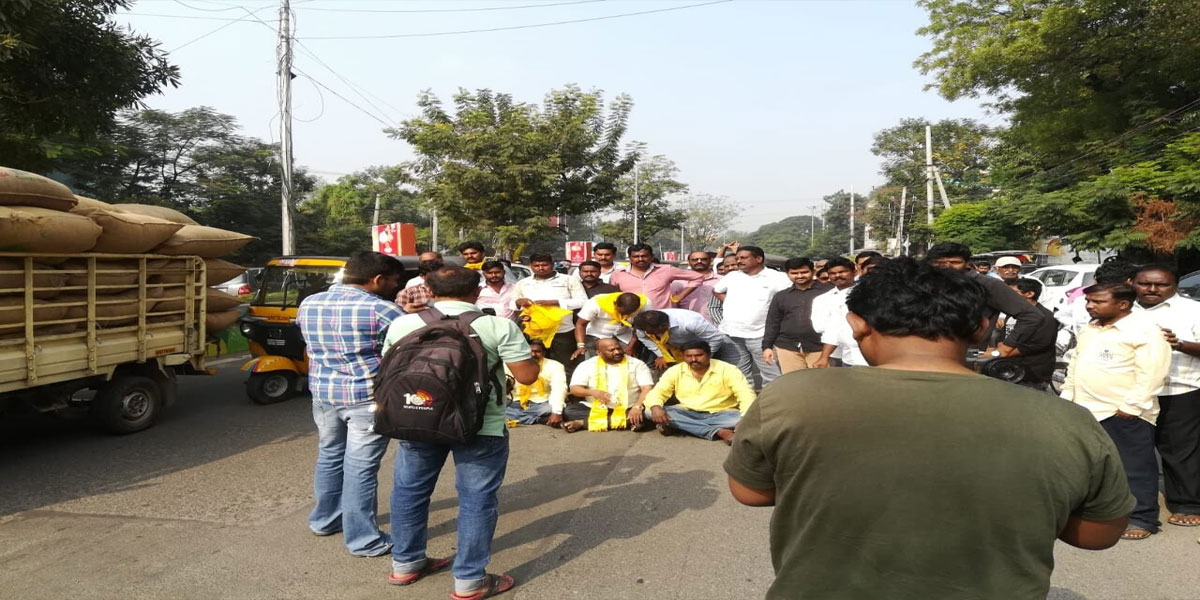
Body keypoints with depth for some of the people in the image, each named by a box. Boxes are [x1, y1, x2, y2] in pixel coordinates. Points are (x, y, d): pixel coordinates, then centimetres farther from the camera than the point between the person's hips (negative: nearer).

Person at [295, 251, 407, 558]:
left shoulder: (308, 304, 5)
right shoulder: (381, 309, -17)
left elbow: (312, 346, 16)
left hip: (322, 392, 7)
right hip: (367, 395, -7)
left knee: (329, 456, 22)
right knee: (360, 467, 0)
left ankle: (324, 519, 37)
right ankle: (363, 540, 9)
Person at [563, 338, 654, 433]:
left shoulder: (637, 364, 1)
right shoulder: (587, 365, 4)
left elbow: (647, 389, -8)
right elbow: (574, 389, -1)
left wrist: (637, 407, -26)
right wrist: (592, 392, -21)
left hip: (627, 411, 0)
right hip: (595, 409, 0)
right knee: (568, 410, -23)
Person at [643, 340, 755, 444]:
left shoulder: (728, 370, -8)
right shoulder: (675, 371, 0)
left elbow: (747, 395, -16)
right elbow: (656, 393, -4)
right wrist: (655, 407, -28)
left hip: (719, 416, -2)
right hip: (687, 415, 2)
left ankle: (681, 426, -27)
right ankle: (718, 432, -29)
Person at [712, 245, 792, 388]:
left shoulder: (775, 277, -6)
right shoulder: (732, 276, 10)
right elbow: (716, 291, 26)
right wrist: (729, 302, 10)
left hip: (758, 334, -5)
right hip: (730, 332, 5)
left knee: (771, 373, -1)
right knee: (739, 372, 14)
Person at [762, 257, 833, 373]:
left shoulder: (828, 290, 0)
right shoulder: (781, 296, 13)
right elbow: (772, 323, 15)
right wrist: (767, 346, 9)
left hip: (820, 348, -3)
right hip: (787, 348, 3)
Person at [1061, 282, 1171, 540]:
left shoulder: (1145, 330, -11)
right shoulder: (1088, 329, 13)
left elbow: (1151, 372, -17)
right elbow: (1075, 364, 20)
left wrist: (1132, 406, -20)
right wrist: (1067, 397, 15)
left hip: (1126, 414, -7)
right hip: (1086, 410, 7)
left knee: (1135, 468, 3)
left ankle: (1142, 519, 13)